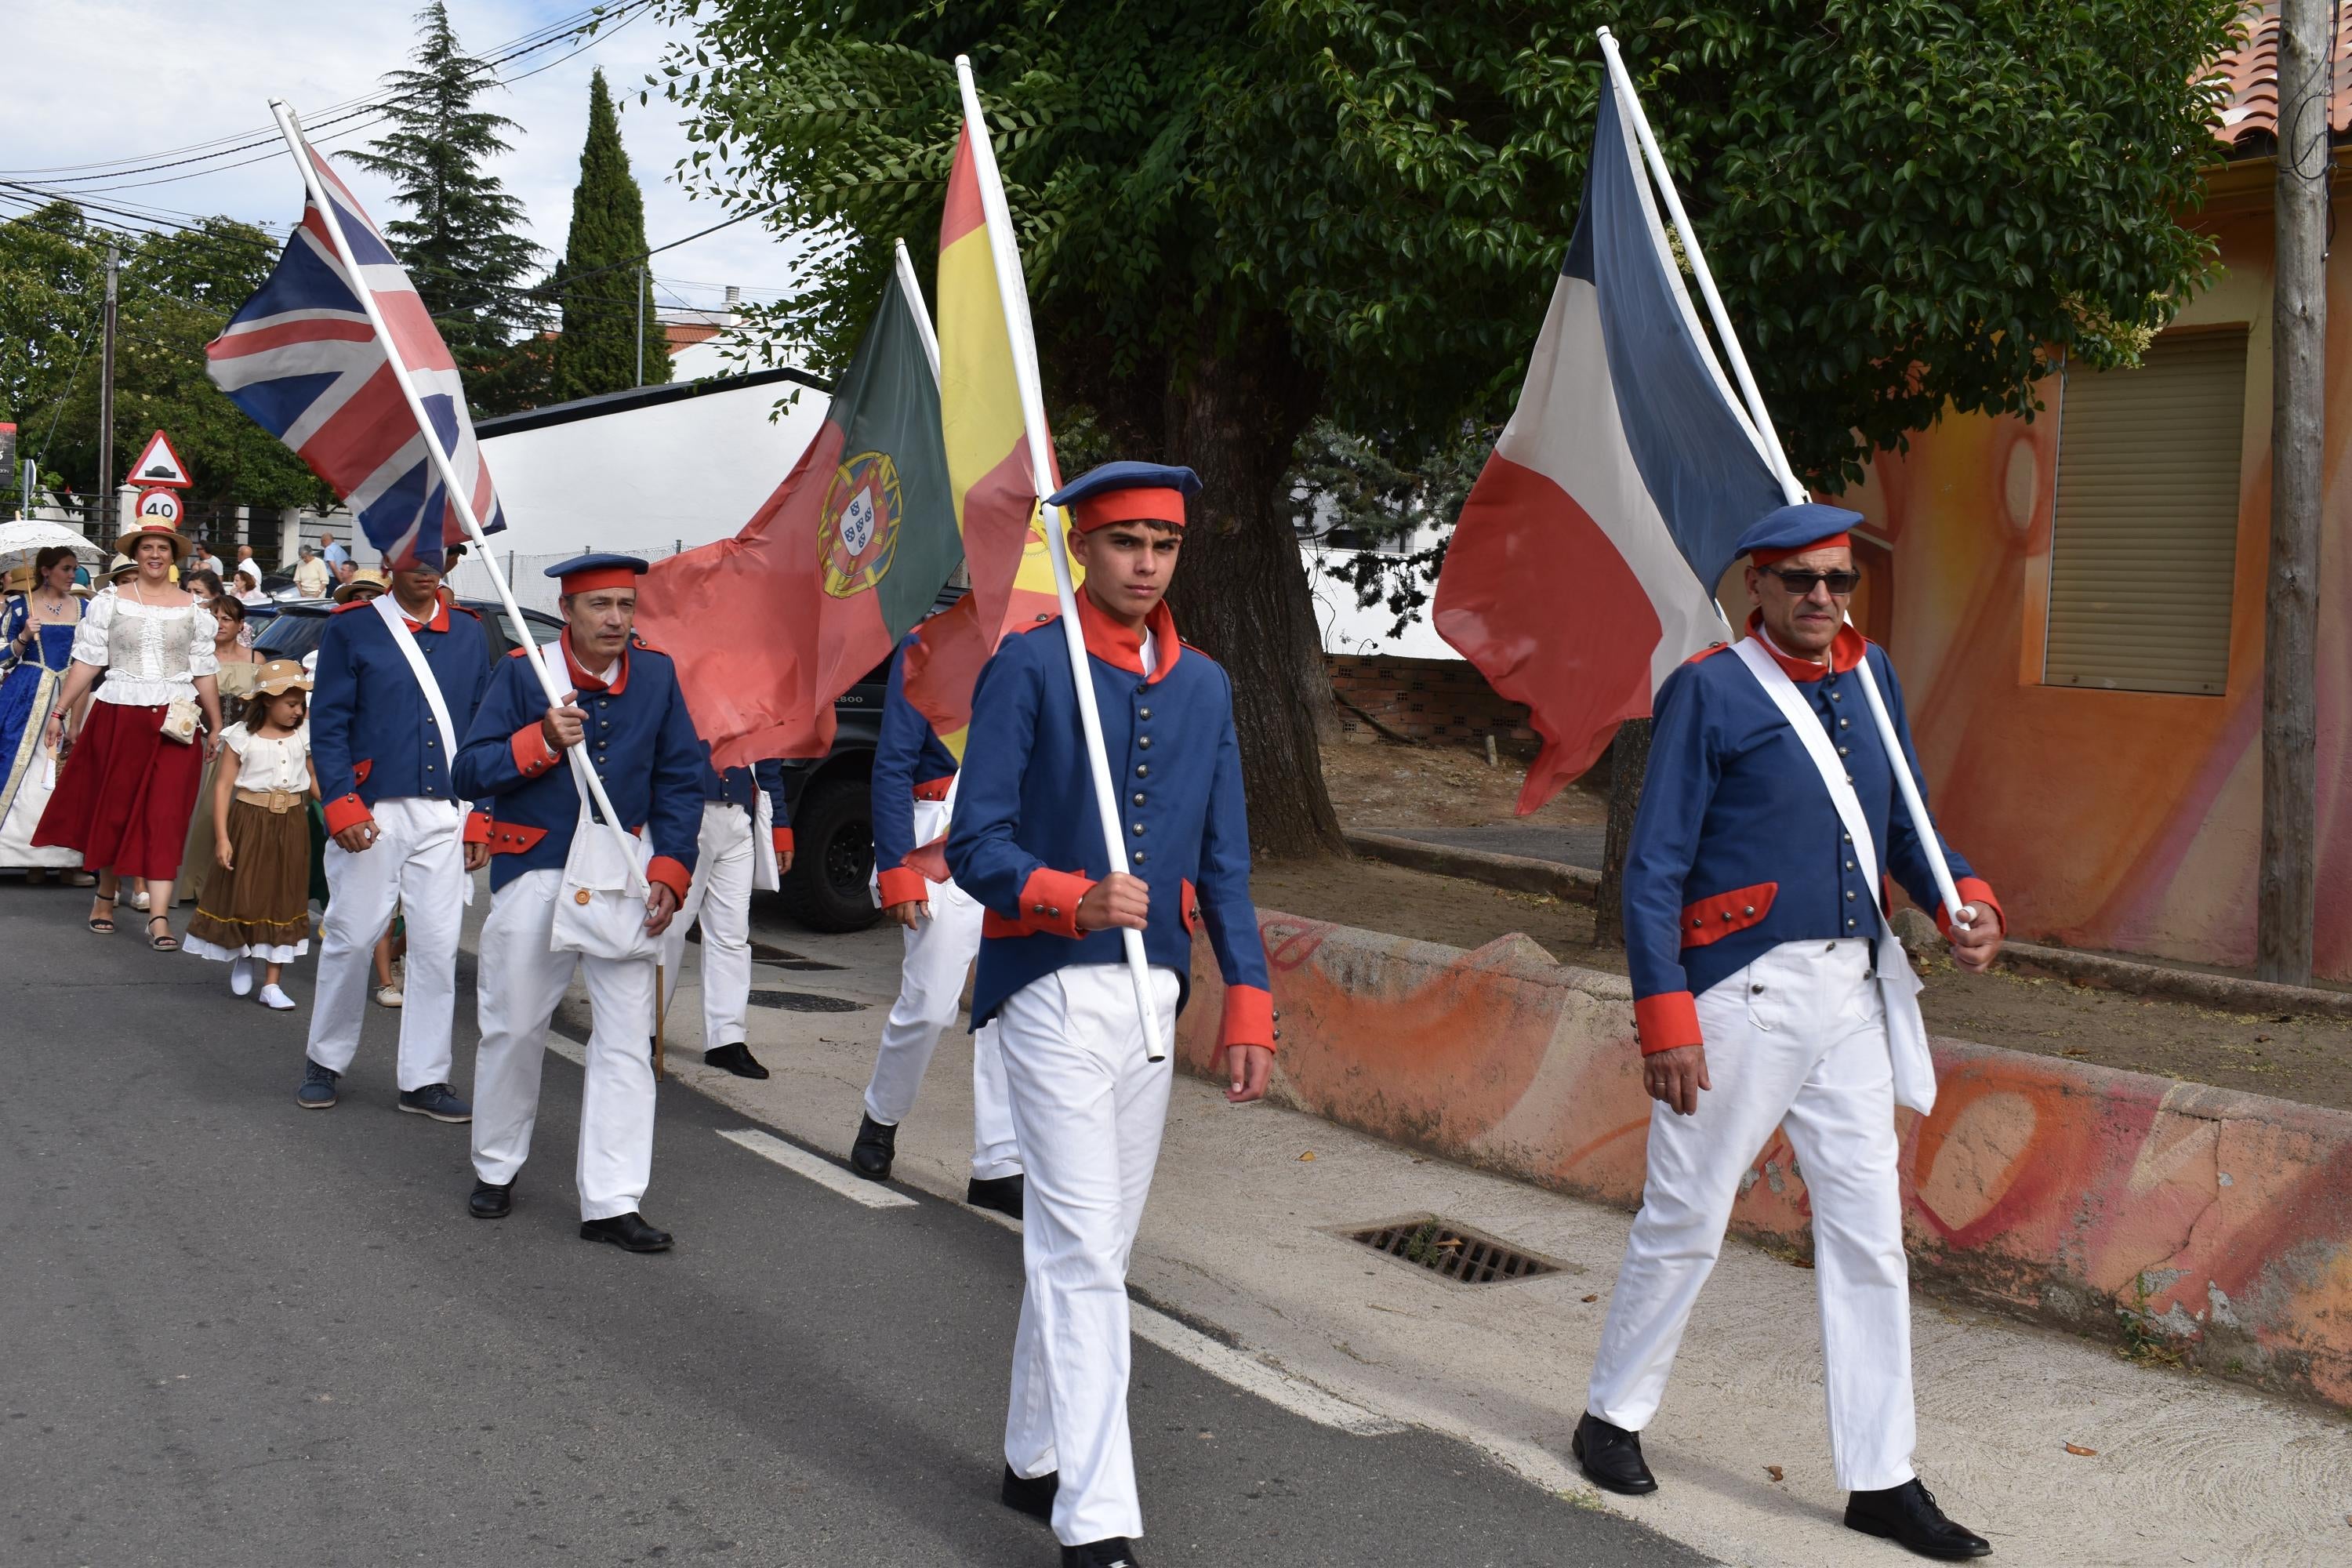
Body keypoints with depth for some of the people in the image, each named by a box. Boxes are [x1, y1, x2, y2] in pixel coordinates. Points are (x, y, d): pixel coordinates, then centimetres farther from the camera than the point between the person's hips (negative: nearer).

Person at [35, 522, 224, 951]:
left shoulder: (192, 609, 8)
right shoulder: (110, 602, 3)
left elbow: (203, 673, 10)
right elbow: (86, 662, 1)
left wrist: (216, 726, 9)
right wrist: (59, 712, -3)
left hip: (174, 722, 0)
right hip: (118, 717, 0)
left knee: (165, 816, -5)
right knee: (113, 808, 9)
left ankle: (159, 916, -8)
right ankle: (106, 897, 27)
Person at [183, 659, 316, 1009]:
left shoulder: (303, 737, 3)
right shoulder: (242, 737, -8)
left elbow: (314, 780, 12)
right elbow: (223, 786, -9)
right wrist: (222, 837, -14)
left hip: (291, 824, 3)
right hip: (249, 821, -3)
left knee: (284, 899, 5)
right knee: (243, 895, 1)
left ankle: (272, 983, 12)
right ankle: (242, 958, 33)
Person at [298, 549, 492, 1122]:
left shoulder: (469, 633, 10)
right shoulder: (351, 628, 2)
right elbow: (328, 723, -1)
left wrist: (481, 817, 6)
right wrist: (342, 807, -10)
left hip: (446, 817, 2)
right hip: (374, 814, -2)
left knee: (438, 947, 2)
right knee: (351, 939, 3)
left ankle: (425, 1080, 11)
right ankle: (325, 1062, 22)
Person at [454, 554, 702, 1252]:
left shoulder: (656, 674, 0)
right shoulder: (523, 672, -6)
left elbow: (680, 782, 3)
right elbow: (471, 773, -7)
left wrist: (669, 874, -7)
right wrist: (541, 740, -23)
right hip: (534, 876, -1)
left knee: (627, 1041, -2)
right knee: (513, 1030, 11)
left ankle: (611, 1204, 3)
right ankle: (496, 1170, 32)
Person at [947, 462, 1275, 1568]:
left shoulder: (1204, 685, 12)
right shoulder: (1028, 667, -5)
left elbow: (1224, 862, 14)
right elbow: (974, 843, -9)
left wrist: (1248, 1007, 7)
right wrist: (1073, 900, -27)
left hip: (1152, 990, 6)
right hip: (1055, 988, -6)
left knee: (1093, 1243, 15)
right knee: (1081, 1248, -9)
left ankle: (1036, 1458, 30)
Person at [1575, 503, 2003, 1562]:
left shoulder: (1871, 677, 11)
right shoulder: (1708, 691, -8)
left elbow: (1902, 824, 19)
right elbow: (1653, 869, -10)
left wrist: (1966, 901, 0)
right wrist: (1664, 1018, -17)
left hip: (1854, 996, 6)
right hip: (1744, 996, -6)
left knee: (1869, 1232, 8)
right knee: (1685, 1220, 6)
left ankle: (1881, 1480, 18)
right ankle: (1612, 1416, 27)